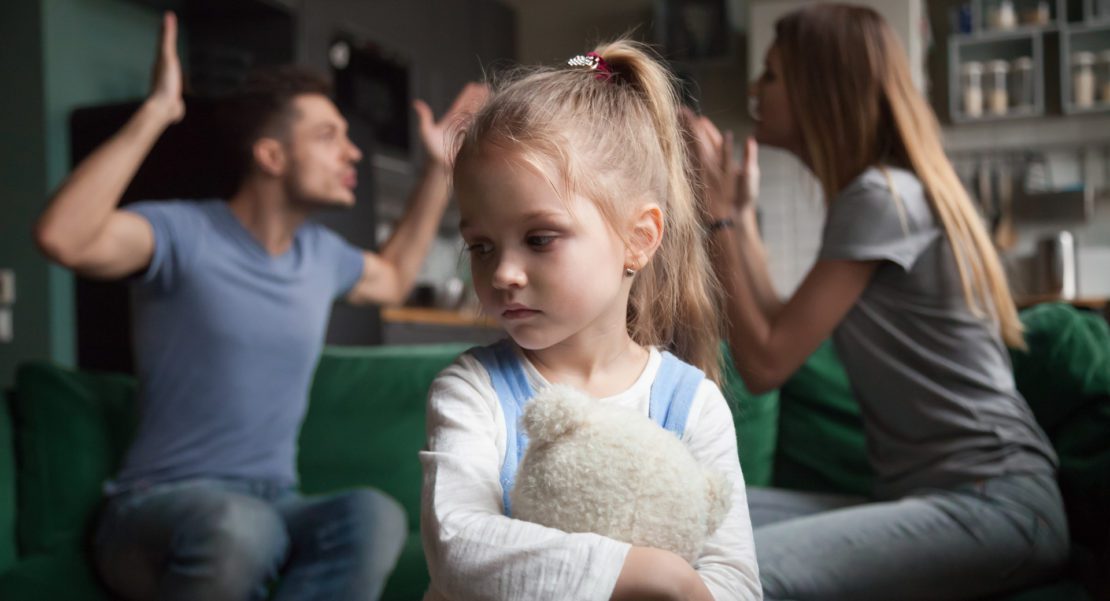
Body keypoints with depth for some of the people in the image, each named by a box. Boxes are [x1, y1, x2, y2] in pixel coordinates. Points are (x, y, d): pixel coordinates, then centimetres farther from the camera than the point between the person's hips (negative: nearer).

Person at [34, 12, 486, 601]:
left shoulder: (321, 252, 12)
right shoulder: (186, 234, -9)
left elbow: (393, 277, 35)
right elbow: (64, 238, -29)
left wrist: (439, 168, 30)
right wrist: (154, 113, -26)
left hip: (274, 505, 6)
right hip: (162, 505, -5)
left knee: (374, 516, -30)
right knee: (236, 526, -42)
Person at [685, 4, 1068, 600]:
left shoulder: (881, 195, -11)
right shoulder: (887, 191, 17)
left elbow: (765, 364, -13)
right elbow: (780, 336, 14)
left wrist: (718, 214, -5)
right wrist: (740, 212, 18)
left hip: (992, 501, -9)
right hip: (925, 493, 9)